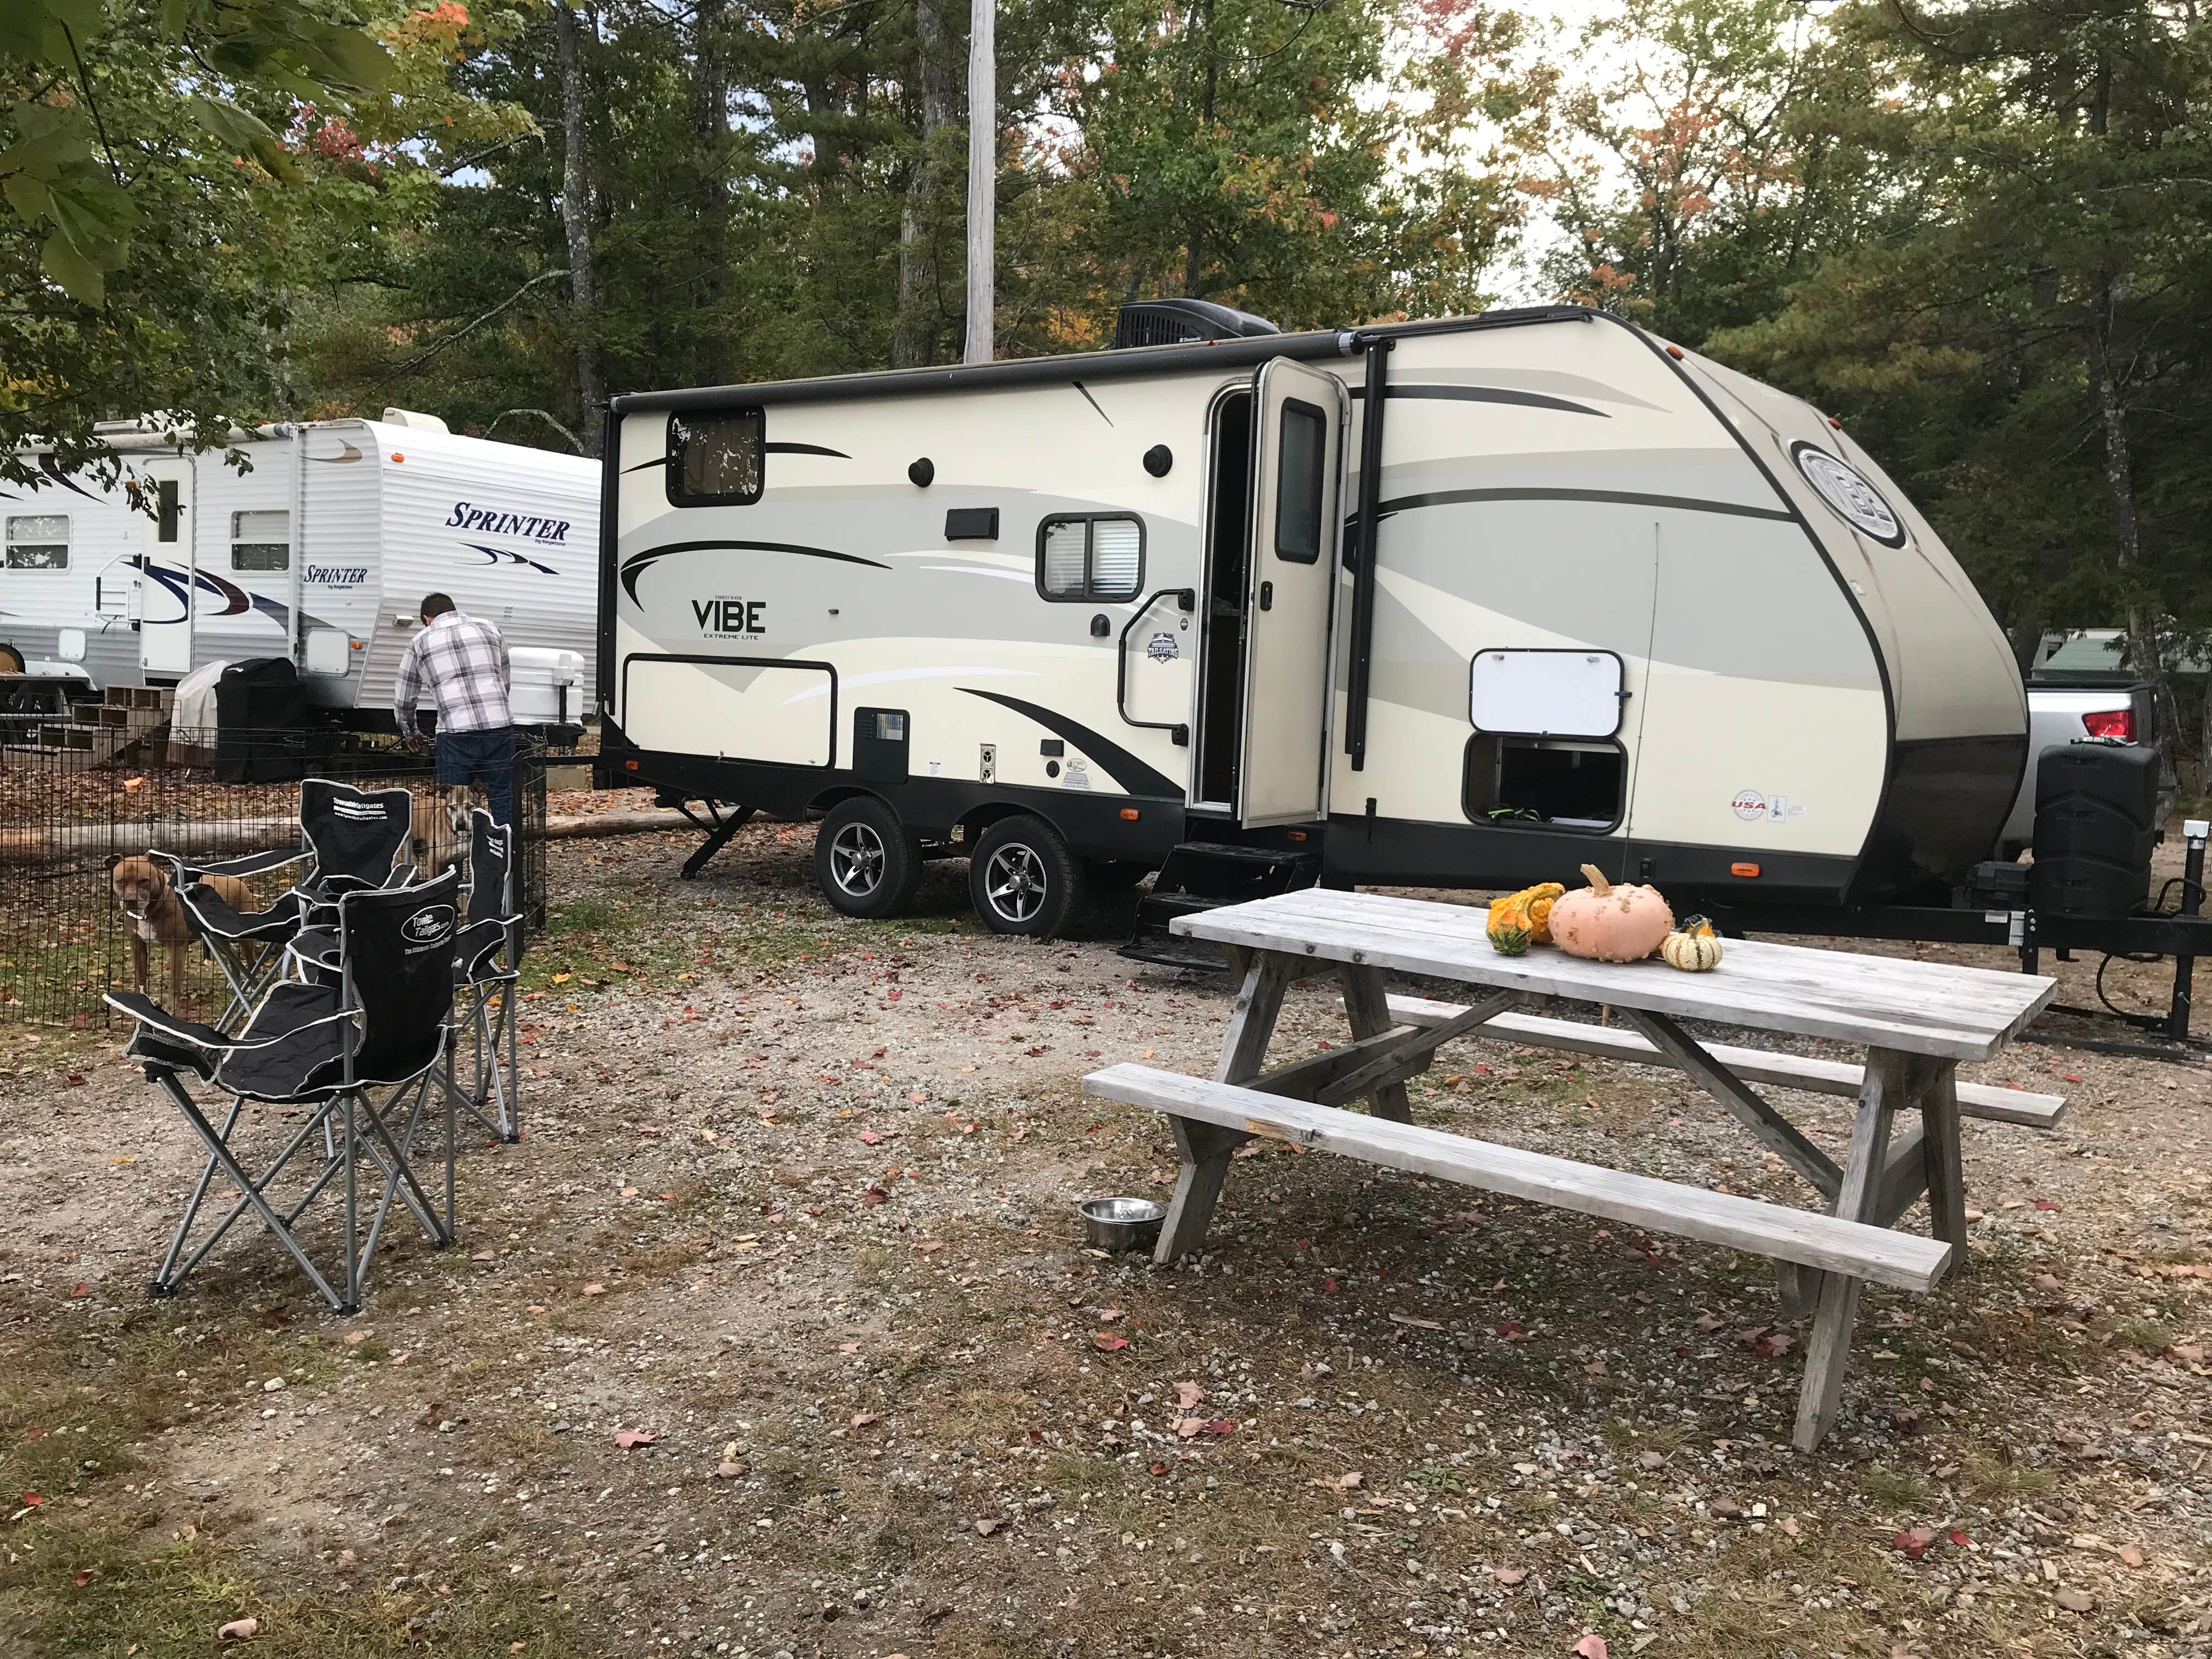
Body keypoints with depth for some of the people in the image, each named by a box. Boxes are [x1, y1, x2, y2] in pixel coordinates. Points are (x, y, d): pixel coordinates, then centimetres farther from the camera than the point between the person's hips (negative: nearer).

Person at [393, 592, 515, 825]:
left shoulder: (420, 642, 14)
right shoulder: (488, 628, 19)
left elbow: (403, 700, 22)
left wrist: (411, 734, 39)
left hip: (456, 732, -2)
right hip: (500, 727, 2)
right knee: (502, 800, 8)